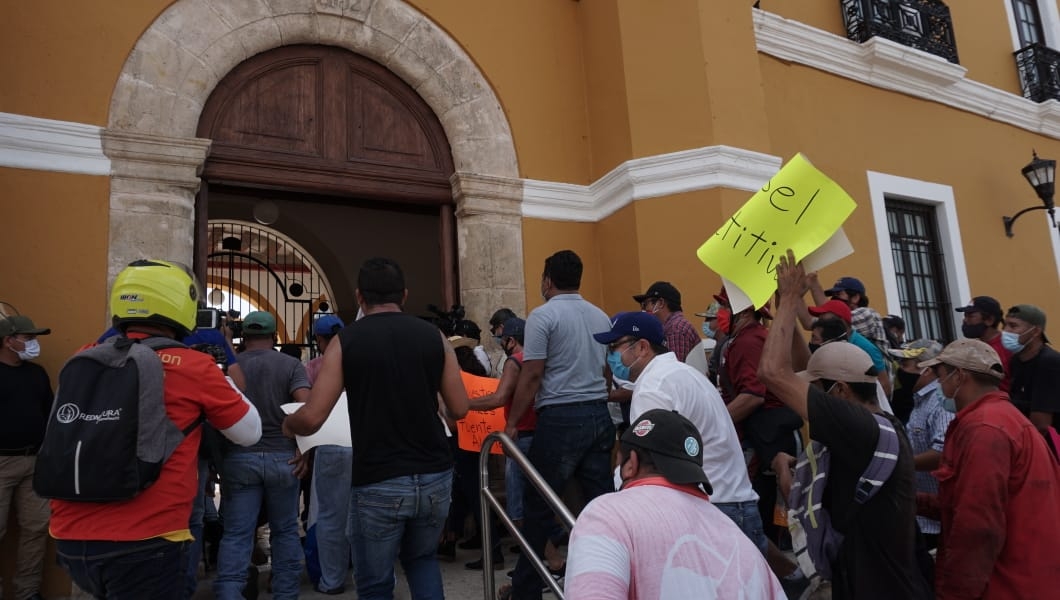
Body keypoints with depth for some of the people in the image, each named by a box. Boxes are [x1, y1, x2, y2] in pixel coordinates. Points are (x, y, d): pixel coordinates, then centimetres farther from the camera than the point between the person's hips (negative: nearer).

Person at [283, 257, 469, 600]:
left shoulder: (346, 341, -5)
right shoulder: (434, 336, 1)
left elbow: (312, 418, -8)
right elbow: (459, 409, 3)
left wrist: (288, 424, 14)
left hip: (378, 483, -3)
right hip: (435, 476, 3)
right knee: (422, 559, 28)